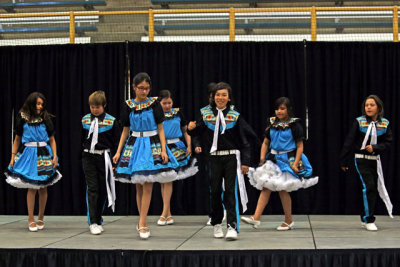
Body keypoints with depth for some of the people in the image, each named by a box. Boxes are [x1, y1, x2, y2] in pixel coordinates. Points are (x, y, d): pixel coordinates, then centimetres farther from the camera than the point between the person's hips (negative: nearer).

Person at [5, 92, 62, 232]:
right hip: (28, 153, -1)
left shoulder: (45, 119, 3)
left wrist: (55, 157, -4)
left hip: (44, 155, 1)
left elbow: (52, 139, 6)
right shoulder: (22, 118, 2)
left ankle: (41, 218, 16)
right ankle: (31, 219, 5)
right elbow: (17, 138, 9)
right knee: (31, 187, -3)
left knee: (43, 187, 4)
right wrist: (13, 157, 5)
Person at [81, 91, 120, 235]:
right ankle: (93, 223, -7)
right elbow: (81, 140, 13)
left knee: (103, 189, 6)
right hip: (89, 158, 0)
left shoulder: (111, 121, -3)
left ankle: (98, 221, 19)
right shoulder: (85, 120, 4)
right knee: (92, 188, -6)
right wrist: (81, 154, 9)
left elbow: (116, 142, 0)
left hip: (104, 158, 0)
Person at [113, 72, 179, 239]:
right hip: (134, 144, 2)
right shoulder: (129, 105, 4)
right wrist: (118, 152, 5)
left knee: (147, 186, -8)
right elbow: (125, 131, 10)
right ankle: (143, 224, 15)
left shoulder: (154, 103, -1)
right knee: (139, 187, 6)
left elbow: (160, 128, 0)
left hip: (152, 145, -2)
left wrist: (163, 150, -9)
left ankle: (142, 224, -6)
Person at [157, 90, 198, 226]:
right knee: (163, 181, 3)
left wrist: (189, 146, 2)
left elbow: (186, 130, 14)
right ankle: (168, 215, 11)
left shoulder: (178, 113, 6)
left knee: (168, 179, -10)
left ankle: (164, 213, -10)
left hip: (175, 148, -1)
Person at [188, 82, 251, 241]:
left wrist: (245, 162, -3)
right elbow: (197, 132, 12)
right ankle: (216, 224, 21)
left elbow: (243, 141, 2)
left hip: (231, 158, -2)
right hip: (214, 158, 2)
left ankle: (232, 226, -11)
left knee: (230, 191, -9)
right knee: (215, 191, 7)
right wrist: (191, 129, -12)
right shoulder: (206, 115, 5)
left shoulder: (235, 116, 0)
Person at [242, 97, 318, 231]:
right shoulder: (272, 124, 8)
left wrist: (295, 164, -14)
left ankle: (289, 221, 13)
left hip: (287, 160, -5)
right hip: (273, 159, 5)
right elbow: (265, 143, 14)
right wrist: (262, 158, 2)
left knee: (282, 189, -2)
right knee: (265, 187, -3)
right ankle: (256, 218, -8)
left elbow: (300, 146, -6)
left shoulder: (294, 125, -6)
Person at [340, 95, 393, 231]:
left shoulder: (385, 124, 2)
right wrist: (344, 161, -5)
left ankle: (365, 219, 23)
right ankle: (369, 220, -6)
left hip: (375, 160, 4)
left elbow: (387, 143, 2)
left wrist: (375, 147, -17)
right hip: (361, 159, -4)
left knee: (373, 189, 8)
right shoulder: (359, 122, -7)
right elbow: (349, 142, -5)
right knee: (368, 187, -13)